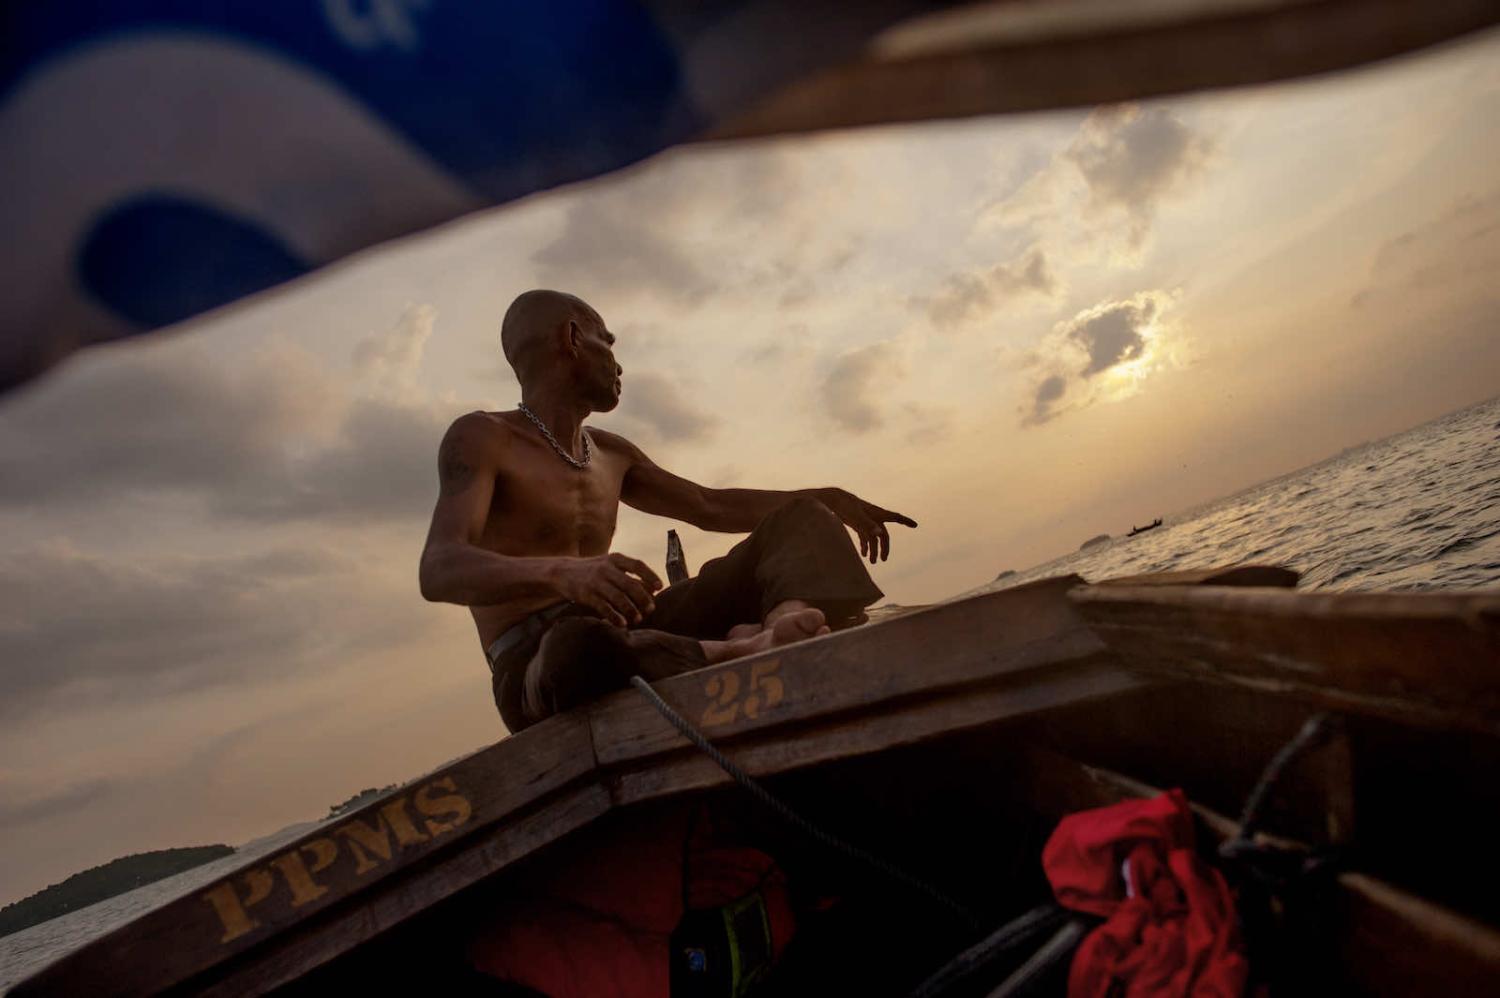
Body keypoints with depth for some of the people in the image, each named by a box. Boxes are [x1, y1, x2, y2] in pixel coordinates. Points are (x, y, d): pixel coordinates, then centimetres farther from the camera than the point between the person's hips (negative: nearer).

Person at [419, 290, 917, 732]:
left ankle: (783, 628, -31)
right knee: (582, 645, -45)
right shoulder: (480, 438, -5)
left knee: (800, 519, 1)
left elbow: (709, 506, 26)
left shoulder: (609, 453, 18)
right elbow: (439, 571, -21)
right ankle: (744, 653, -22)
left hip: (629, 635, 7)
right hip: (539, 664, -7)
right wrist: (559, 571, -41)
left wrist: (828, 498, 18)